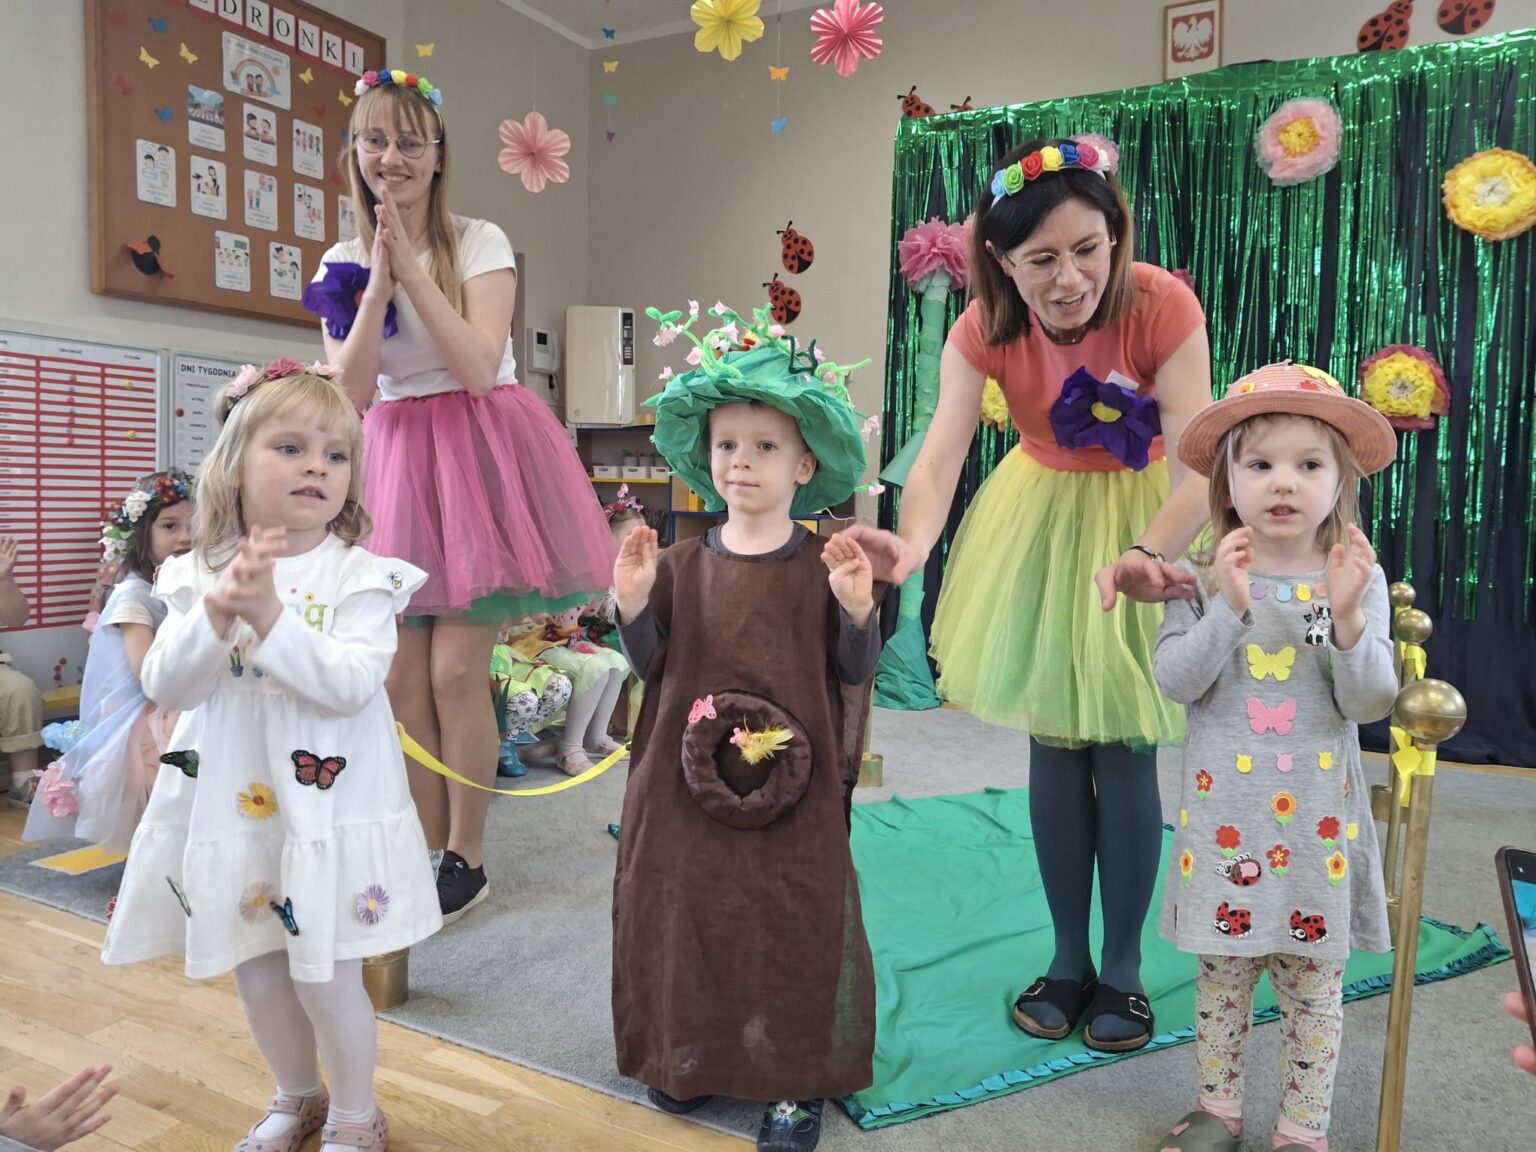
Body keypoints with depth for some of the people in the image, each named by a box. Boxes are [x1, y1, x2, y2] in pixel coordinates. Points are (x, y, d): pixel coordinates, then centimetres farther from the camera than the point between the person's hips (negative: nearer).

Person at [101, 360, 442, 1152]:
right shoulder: (198, 576, 2)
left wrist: (270, 614, -27)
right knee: (256, 973, 18)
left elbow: (352, 682, -21)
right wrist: (217, 612, -22)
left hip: (327, 809, -4)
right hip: (230, 807, 4)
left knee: (325, 976, 3)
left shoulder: (360, 576, -10)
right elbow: (166, 686, -6)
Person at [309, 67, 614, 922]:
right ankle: (426, 852, 18)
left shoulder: (480, 243, -1)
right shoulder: (344, 263, 9)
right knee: (401, 675, 2)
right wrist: (379, 275, -10)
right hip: (395, 462, 4)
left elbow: (479, 368, -15)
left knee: (455, 668, -8)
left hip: (479, 453, -4)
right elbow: (352, 392, -3)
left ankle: (467, 859, 9)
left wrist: (412, 267, -16)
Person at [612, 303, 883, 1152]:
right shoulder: (682, 564, 2)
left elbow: (855, 674, -4)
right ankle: (690, 1056, 38)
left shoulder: (825, 566, -5)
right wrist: (632, 602, -14)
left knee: (795, 922, 8)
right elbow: (649, 663, 2)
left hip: (795, 787, -2)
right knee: (687, 909, 14)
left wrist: (856, 610, -22)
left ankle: (796, 1080, 28)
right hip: (689, 781, 3)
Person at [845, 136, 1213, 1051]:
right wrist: (912, 545, -52)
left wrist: (1146, 555, -53)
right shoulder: (986, 328, -18)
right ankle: (1068, 957, 25)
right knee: (1054, 744, 6)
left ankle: (1123, 966, 20)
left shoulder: (1163, 306, -25)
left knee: (1125, 751, -2)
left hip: (1149, 522, -2)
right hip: (1042, 522, 3)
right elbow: (940, 455, -31)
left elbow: (1194, 469, -32)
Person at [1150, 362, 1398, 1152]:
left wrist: (1347, 617, -24)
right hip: (1224, 810, 0)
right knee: (1221, 969, 14)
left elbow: (1372, 704, -9)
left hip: (1317, 814, 0)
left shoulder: (1359, 579, -4)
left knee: (1314, 981, 12)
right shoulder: (1204, 576, -5)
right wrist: (1229, 606, -24)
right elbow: (1174, 681, -13)